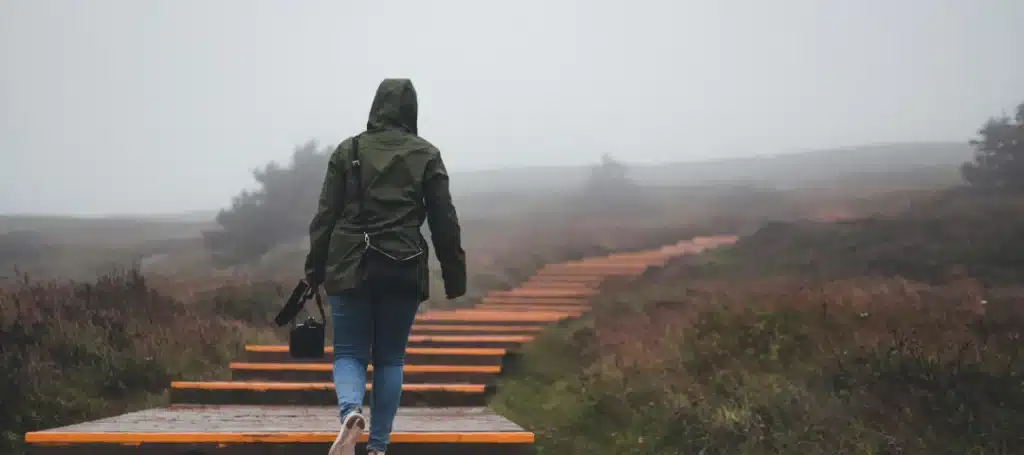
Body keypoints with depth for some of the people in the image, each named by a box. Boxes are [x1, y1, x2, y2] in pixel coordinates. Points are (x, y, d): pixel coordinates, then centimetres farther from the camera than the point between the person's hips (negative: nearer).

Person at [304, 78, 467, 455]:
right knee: (390, 359, 12)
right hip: (404, 268, 0)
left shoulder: (348, 150, 3)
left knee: (349, 353, 9)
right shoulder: (427, 155, 2)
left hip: (351, 266, 0)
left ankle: (351, 411, -20)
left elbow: (325, 215, 2)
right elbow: (444, 221, 2)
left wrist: (314, 270, 7)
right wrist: (454, 276, 8)